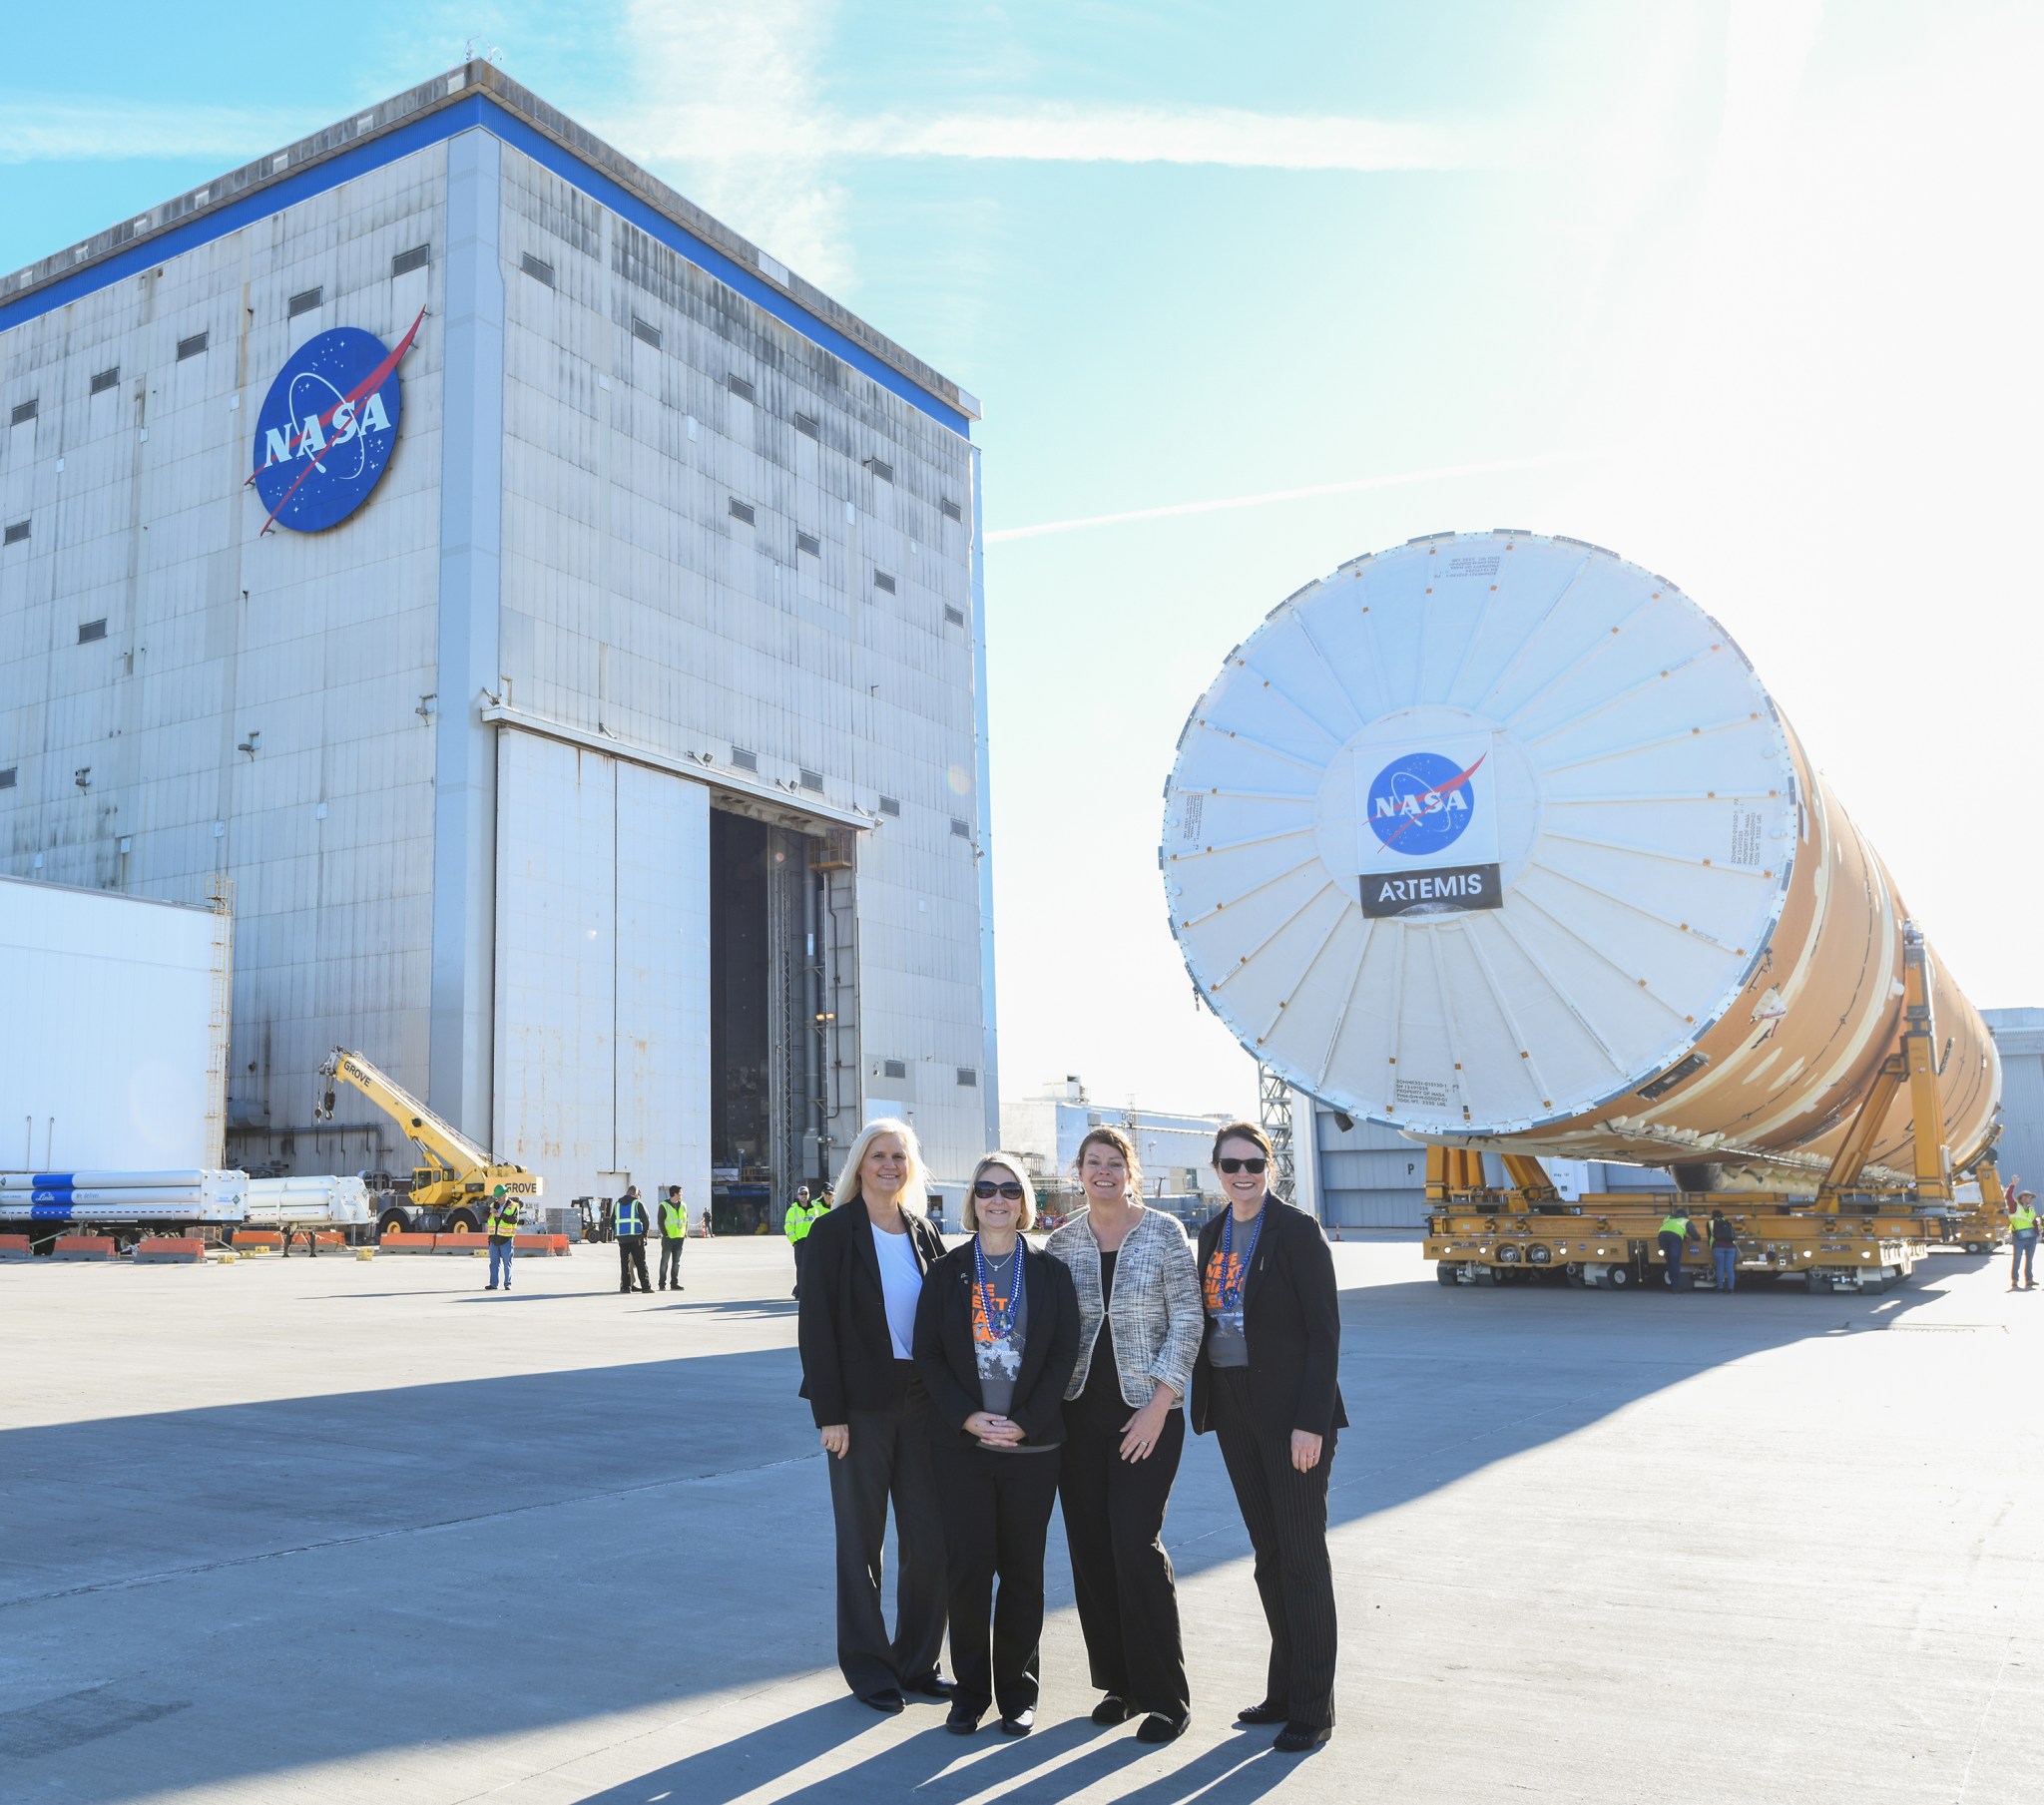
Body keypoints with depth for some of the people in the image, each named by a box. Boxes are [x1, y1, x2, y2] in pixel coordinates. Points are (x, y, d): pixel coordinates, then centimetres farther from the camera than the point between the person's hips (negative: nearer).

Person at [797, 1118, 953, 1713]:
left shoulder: (924, 1234, 8)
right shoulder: (834, 1232, -6)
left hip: (922, 1402, 4)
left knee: (931, 1538, 6)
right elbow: (816, 1326, -9)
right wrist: (829, 1413, -14)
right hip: (862, 1406, -4)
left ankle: (917, 1662, 22)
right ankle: (869, 1669, 19)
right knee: (861, 1539, 6)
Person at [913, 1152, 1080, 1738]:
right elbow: (928, 1355, 1)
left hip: (1032, 1445, 0)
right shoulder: (947, 1272, 4)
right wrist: (968, 1417, -12)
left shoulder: (1049, 1273, 3)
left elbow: (1063, 1356, 0)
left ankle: (1017, 1689, 20)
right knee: (967, 1568, 0)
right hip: (961, 1445, 0)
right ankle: (970, 1688, 16)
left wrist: (1025, 1422, -10)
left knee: (1022, 1570, 6)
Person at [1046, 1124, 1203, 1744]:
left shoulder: (1164, 1233, -4)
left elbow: (1187, 1322, -6)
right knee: (1090, 1547, 6)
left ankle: (1165, 1696, 5)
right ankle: (1118, 1681, 23)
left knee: (1136, 1544, -9)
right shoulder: (1062, 1242, 6)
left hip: (1146, 1412, -4)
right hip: (1080, 1412, 4)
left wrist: (1158, 1404, -11)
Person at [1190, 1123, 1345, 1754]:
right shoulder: (1212, 1233, 10)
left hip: (1290, 1409, -6)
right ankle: (1284, 1689, 25)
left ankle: (1313, 1707, 10)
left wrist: (1312, 1422, -18)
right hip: (1234, 1409, 7)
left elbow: (1324, 1330, -13)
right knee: (1267, 1551, 14)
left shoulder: (1297, 1230, -10)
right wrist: (1206, 1406, 10)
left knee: (1302, 1553, 0)